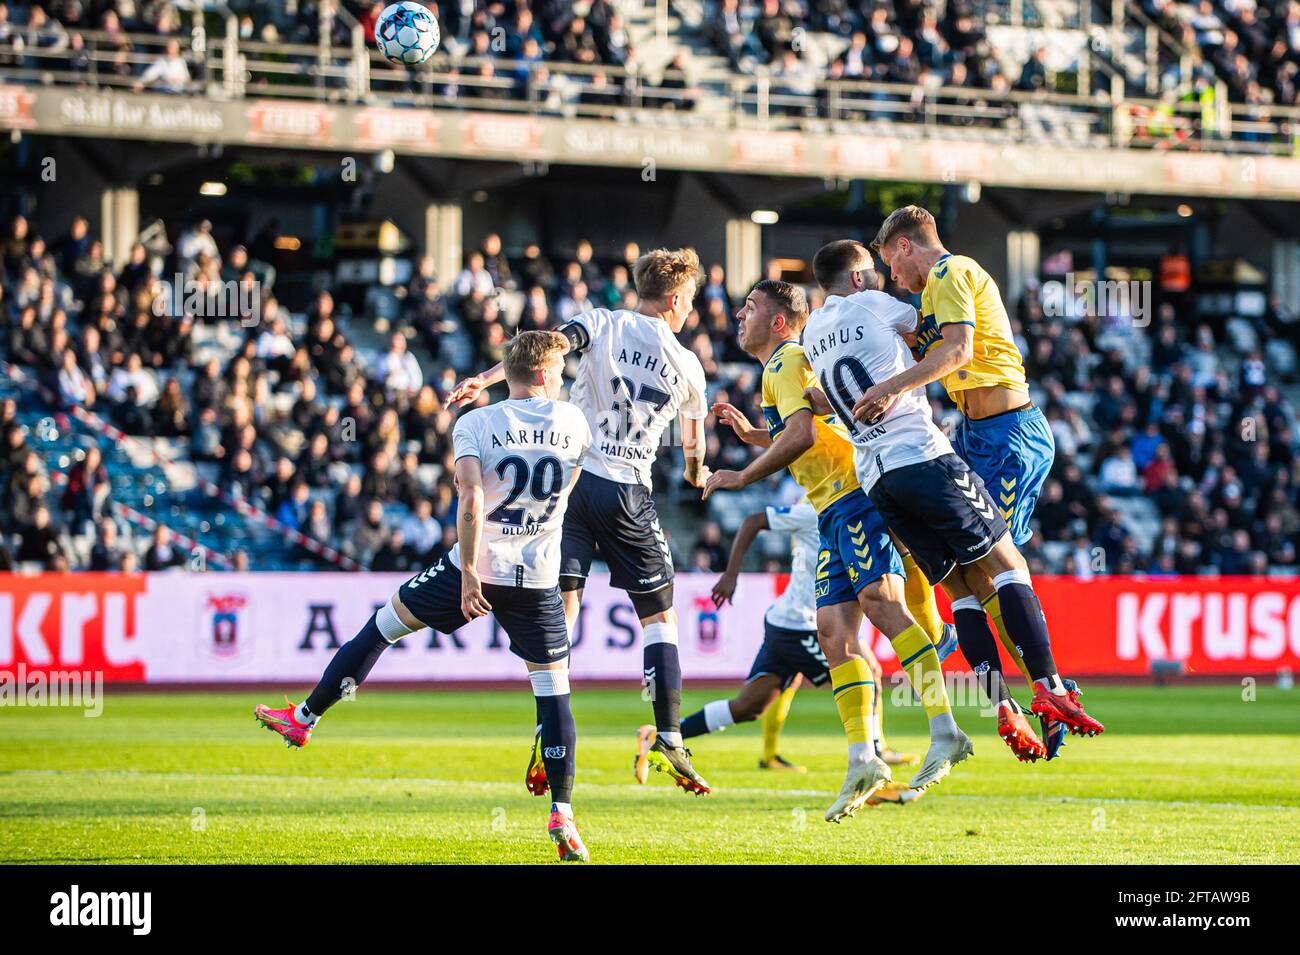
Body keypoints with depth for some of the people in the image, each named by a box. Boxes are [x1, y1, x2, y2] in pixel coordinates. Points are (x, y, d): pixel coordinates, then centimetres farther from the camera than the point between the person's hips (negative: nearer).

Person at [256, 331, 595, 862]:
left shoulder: (476, 424, -6)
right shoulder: (572, 422, 3)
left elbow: (472, 500, -19)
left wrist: (470, 575, -18)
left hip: (477, 568, -1)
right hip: (538, 581, 1)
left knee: (384, 625, 17)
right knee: (553, 692, 5)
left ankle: (305, 718, 24)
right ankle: (562, 815, -4)